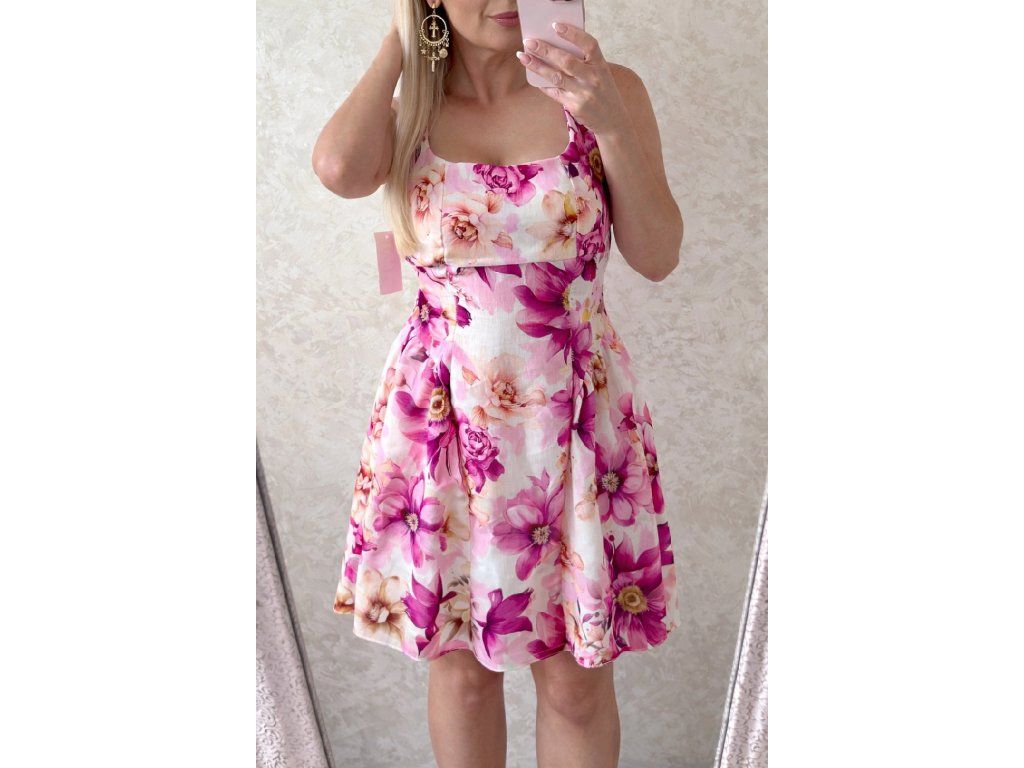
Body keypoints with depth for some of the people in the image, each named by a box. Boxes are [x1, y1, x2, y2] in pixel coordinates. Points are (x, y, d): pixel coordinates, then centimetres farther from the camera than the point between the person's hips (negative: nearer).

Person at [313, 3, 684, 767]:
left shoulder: (607, 91, 0)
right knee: (460, 663, 16)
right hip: (444, 417, 1)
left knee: (577, 674, 13)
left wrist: (611, 121, -17)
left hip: (578, 418, 0)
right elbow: (339, 167, -20)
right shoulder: (408, 110, 4)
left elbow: (657, 257, -5)